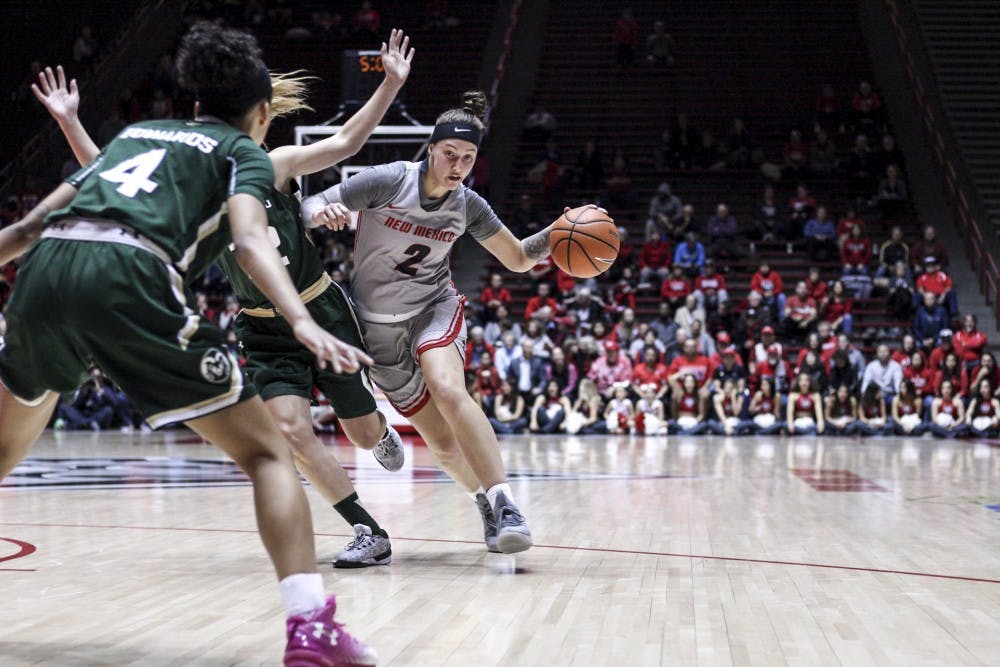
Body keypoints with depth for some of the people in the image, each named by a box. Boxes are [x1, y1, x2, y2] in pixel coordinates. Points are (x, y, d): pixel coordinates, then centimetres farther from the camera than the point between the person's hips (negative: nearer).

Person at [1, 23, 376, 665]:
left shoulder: (138, 131, 33)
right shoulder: (244, 152, 18)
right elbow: (249, 237, -5)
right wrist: (302, 322, -19)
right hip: (130, 279, -5)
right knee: (266, 452, 2)